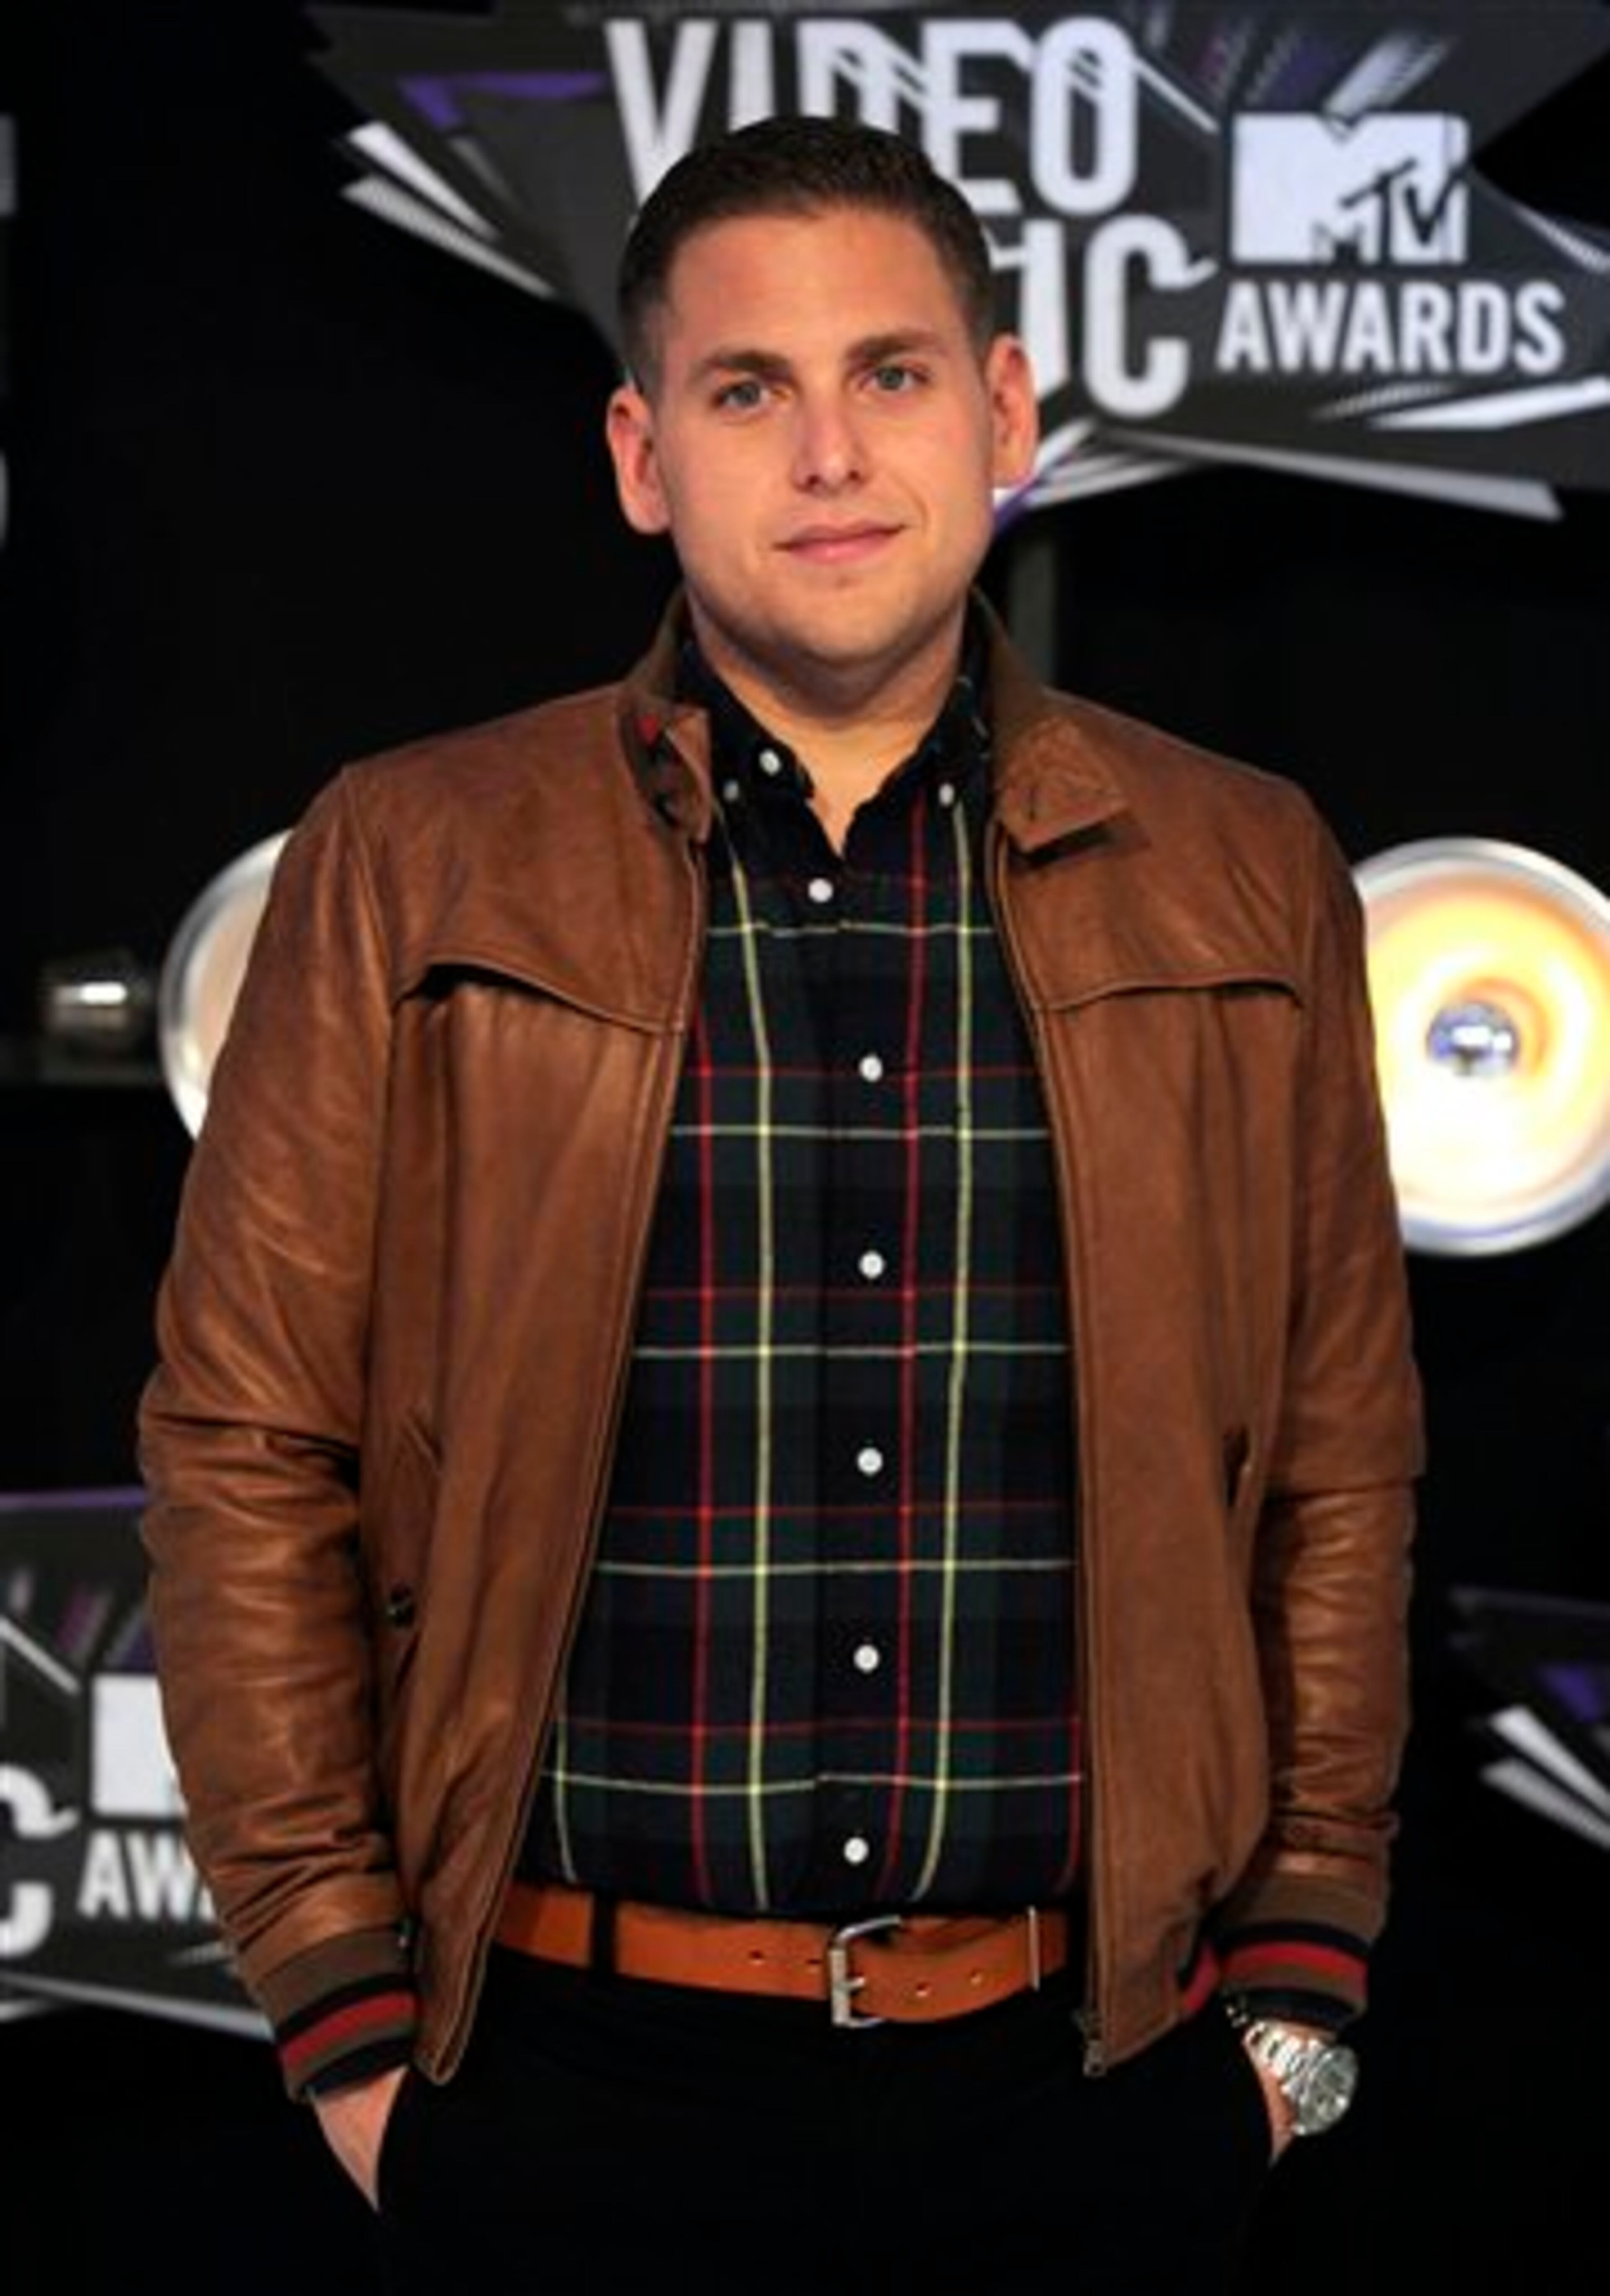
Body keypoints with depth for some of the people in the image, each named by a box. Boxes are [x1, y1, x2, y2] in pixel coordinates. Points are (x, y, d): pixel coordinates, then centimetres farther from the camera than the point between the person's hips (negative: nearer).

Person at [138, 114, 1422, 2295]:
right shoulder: (412, 867, 0)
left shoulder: (1244, 880, 5)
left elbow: (1341, 1462, 8)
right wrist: (349, 2018, -3)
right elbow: (246, 1450, 0)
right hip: (577, 2089, -1)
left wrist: (1302, 1978, 4)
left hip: (1099, 2091, 2)